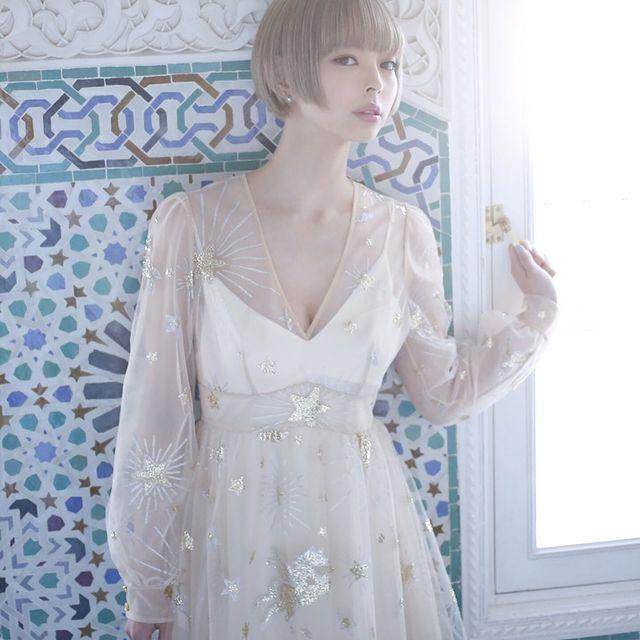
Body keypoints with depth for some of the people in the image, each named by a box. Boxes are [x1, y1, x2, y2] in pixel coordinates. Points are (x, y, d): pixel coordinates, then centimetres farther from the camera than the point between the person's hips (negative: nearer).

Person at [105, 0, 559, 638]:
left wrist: (534, 314, 1)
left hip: (362, 528, 2)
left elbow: (444, 391, 9)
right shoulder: (192, 222, -12)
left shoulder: (402, 231, -4)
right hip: (229, 537, -2)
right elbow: (154, 417, -7)